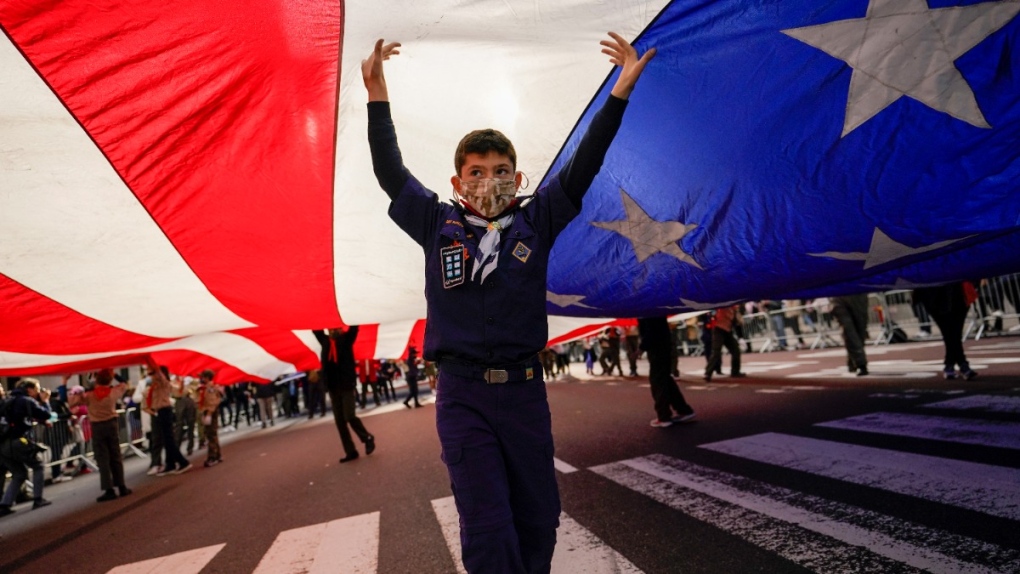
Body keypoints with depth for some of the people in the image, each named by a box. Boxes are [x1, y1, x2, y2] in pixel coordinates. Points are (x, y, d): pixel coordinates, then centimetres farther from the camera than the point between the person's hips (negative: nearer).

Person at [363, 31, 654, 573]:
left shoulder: (536, 222, 6)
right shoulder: (439, 225, 5)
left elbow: (582, 167, 2)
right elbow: (390, 172, 6)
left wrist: (620, 90, -4)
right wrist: (378, 95, 0)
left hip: (525, 390, 2)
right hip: (462, 394, -2)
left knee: (538, 519, 12)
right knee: (488, 528, -3)